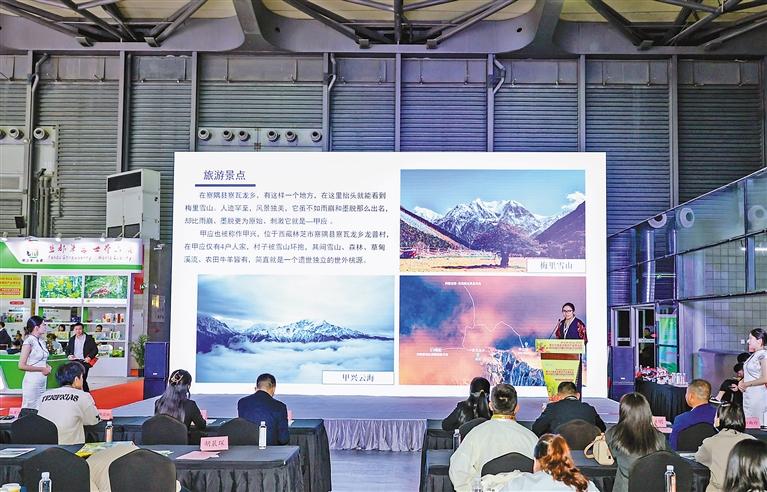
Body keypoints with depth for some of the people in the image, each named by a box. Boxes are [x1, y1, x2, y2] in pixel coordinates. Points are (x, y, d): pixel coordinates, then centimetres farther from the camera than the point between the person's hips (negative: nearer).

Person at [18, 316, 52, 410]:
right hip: (32, 382, -7)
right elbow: (21, 365, -15)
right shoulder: (29, 342, -12)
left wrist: (47, 367, 3)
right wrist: (42, 369, -14)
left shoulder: (40, 342, 9)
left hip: (42, 382, 7)